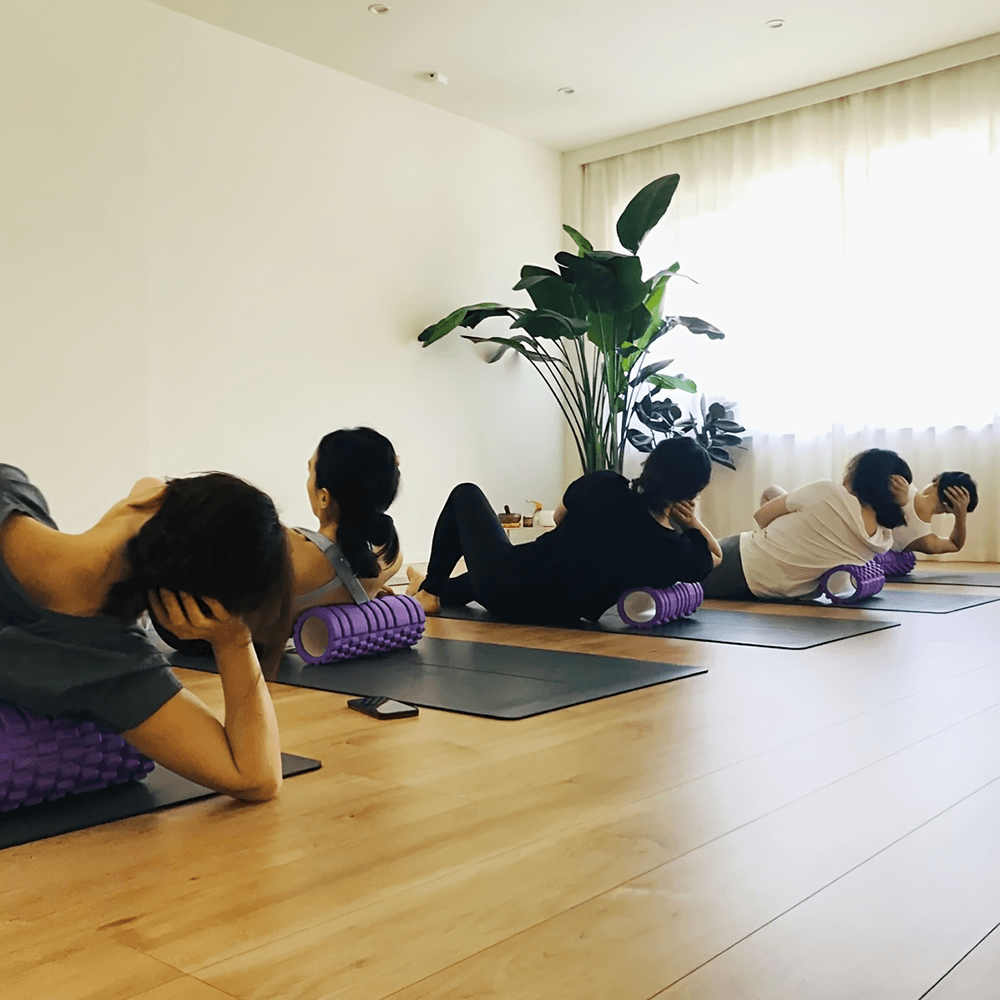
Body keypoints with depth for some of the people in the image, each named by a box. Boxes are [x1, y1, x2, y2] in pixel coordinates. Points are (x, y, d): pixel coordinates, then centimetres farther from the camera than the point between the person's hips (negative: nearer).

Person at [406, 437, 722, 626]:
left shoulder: (602, 487, -22)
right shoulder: (676, 552, -19)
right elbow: (714, 555, 7)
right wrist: (693, 523, -6)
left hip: (506, 590, -3)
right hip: (556, 615, 4)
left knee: (466, 495, 21)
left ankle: (430, 590, 32)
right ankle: (443, 591, 55)